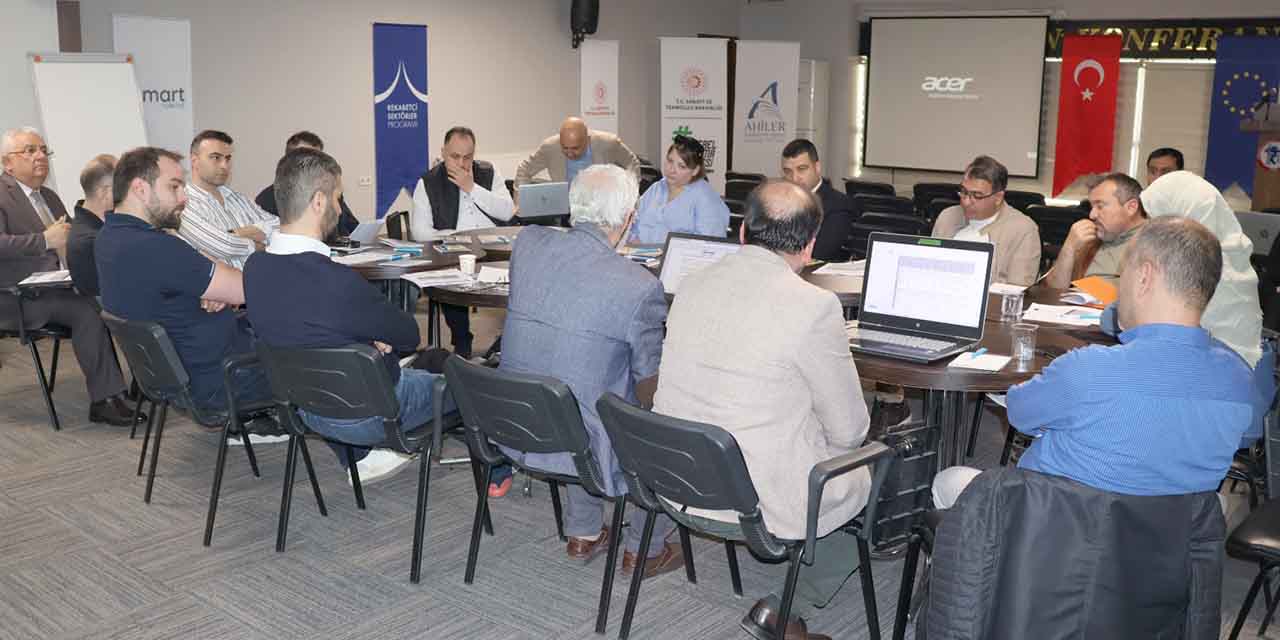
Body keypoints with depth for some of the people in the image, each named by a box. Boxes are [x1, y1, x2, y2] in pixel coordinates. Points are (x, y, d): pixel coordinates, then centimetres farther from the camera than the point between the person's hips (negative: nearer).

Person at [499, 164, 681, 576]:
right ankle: (643, 549, 30)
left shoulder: (527, 244, -5)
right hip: (584, 447, -6)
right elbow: (650, 390, -10)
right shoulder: (640, 287, -21)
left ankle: (583, 533, 42)